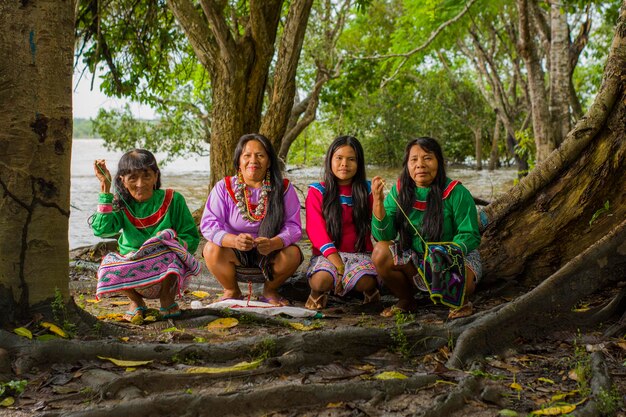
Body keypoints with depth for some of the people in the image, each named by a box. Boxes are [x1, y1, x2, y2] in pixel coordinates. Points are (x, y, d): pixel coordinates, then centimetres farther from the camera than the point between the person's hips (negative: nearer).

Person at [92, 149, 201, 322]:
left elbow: (192, 239, -3)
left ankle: (167, 300, -4)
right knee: (107, 267, -30)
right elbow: (101, 229, -20)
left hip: (167, 275, -2)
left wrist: (171, 241, -25)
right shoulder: (121, 204, 0)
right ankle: (136, 301, 3)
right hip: (131, 266, 2)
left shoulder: (173, 200, -4)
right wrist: (105, 187, -18)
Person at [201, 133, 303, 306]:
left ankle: (270, 291, 3)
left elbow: (293, 226, -12)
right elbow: (208, 224, -13)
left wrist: (273, 243, -35)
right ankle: (232, 291, 2)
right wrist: (234, 240, -34)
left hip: (270, 255, 0)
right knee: (212, 250, -29)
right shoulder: (223, 187, -5)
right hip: (234, 255, 0)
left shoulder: (284, 189, -5)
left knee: (293, 253, -29)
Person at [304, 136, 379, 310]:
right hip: (327, 254, -1)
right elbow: (316, 230, -8)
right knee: (322, 280, -34)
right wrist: (337, 262, -19)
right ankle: (317, 292, 4)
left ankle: (371, 289, 7)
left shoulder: (366, 191, 9)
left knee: (365, 281, -31)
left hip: (359, 254, 1)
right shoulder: (317, 191, 2)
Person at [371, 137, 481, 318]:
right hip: (415, 259, 3)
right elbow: (384, 235, -12)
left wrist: (449, 253, -34)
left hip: (458, 256, -3)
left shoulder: (456, 193, -16)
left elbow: (470, 235, -13)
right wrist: (378, 202, -28)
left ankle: (460, 302, 6)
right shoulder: (399, 191, -6)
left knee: (461, 280, -35)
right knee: (380, 252, -21)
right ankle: (406, 301, 5)